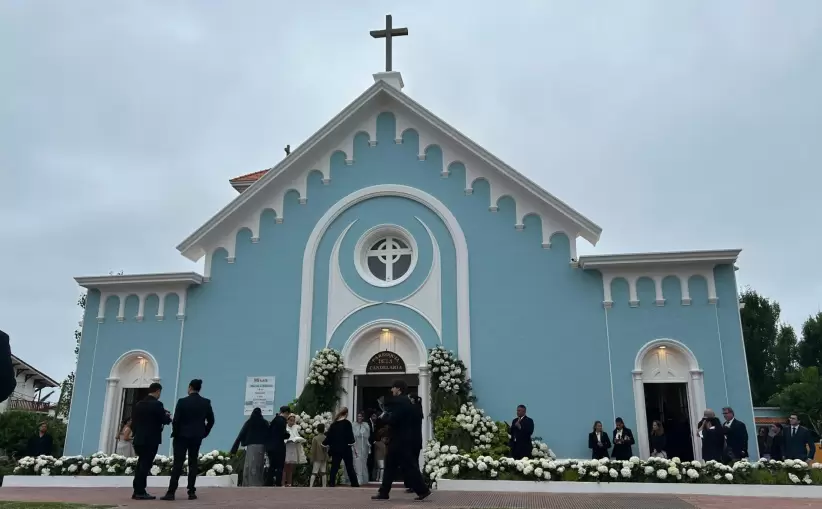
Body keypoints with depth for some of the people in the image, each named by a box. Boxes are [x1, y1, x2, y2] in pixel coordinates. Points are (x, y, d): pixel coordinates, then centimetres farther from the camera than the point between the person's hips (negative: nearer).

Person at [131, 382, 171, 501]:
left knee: (141, 465, 13)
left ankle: (137, 491, 15)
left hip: (139, 439, 7)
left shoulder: (138, 404, 8)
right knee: (145, 465, -2)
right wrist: (168, 417, 10)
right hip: (151, 440, -7)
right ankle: (140, 492, -1)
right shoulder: (157, 404, -13)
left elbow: (133, 422, 12)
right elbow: (165, 420, -10)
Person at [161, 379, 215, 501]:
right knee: (193, 463, 9)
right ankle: (191, 492, 6)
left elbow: (176, 420, -12)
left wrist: (175, 433, 2)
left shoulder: (182, 401, -11)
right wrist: (204, 433, 13)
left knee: (178, 464, 0)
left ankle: (171, 492, -4)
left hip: (182, 436, -3)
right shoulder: (206, 402, -1)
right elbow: (211, 420, 2)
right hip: (197, 437, 3)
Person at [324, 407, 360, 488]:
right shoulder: (347, 423, -8)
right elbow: (350, 435, -11)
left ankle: (331, 483, 2)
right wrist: (352, 442, 4)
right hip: (346, 448, -4)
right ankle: (355, 484, 6)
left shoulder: (333, 424, 5)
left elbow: (329, 435, 6)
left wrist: (325, 443, 19)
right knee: (350, 467, 4)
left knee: (334, 467, 7)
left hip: (335, 448, 4)